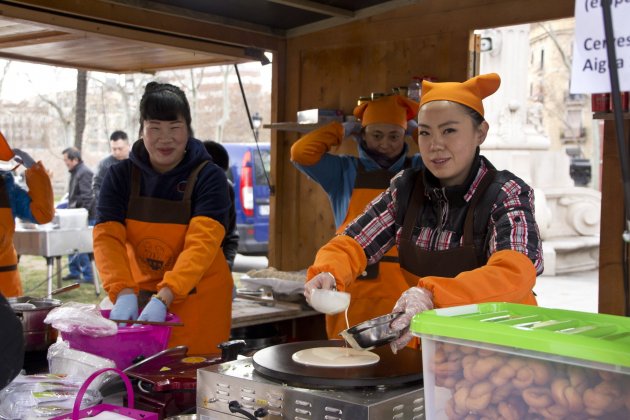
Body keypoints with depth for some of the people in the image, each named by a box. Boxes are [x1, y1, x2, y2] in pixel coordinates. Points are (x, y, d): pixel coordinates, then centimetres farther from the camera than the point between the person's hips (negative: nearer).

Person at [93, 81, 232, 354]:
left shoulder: (208, 177, -12)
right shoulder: (120, 176, -2)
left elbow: (202, 243, -24)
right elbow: (107, 237, -12)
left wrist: (164, 298, -37)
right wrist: (123, 293, -28)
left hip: (199, 299, -2)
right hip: (139, 298, 3)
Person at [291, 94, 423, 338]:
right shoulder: (345, 171, 8)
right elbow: (302, 153, -3)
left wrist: (418, 130, 7)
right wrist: (343, 131, 7)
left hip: (404, 289, 0)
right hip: (352, 287, 0)